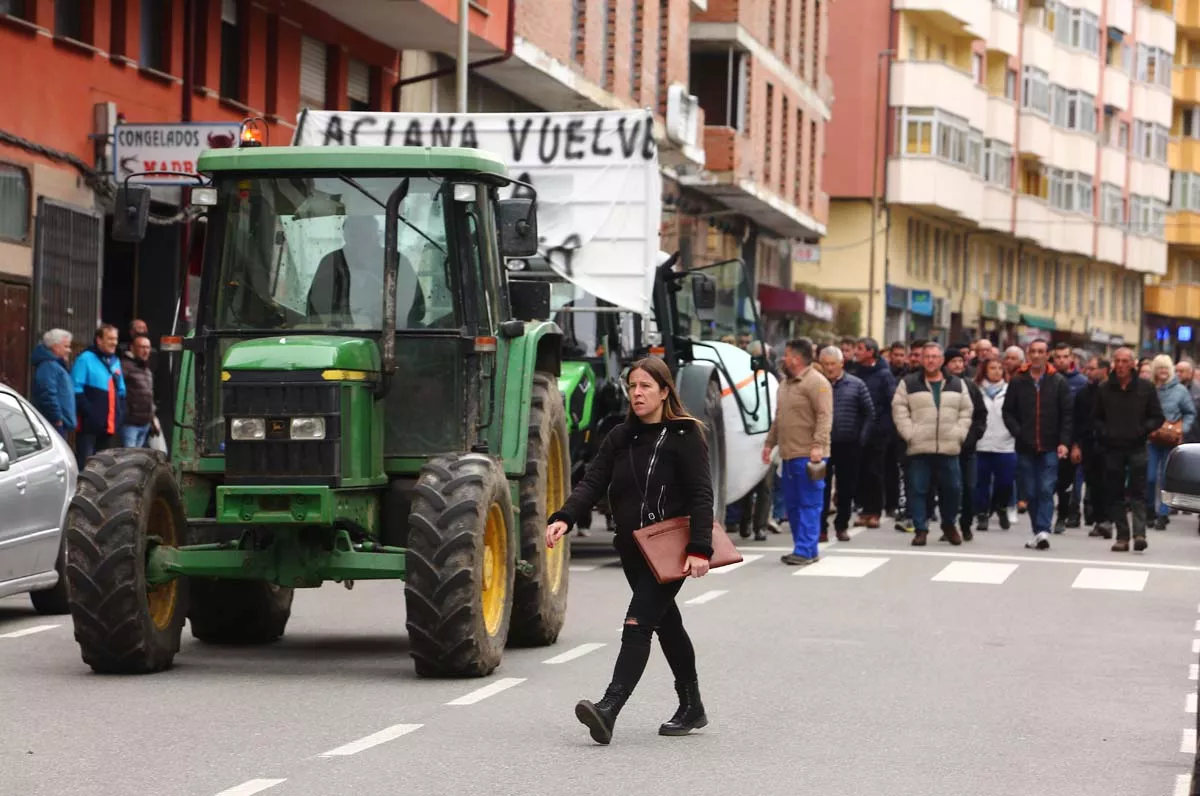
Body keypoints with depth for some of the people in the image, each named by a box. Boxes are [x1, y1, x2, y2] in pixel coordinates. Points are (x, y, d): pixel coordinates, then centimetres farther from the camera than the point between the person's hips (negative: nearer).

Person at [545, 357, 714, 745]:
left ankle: (608, 710, -28)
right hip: (632, 550, 7)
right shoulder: (620, 438, 10)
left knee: (638, 623, -17)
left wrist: (700, 549, -22)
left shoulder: (685, 436, -7)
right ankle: (691, 708, 31)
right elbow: (592, 483, 0)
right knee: (666, 623, 18)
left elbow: (700, 495, -12)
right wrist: (563, 519, -17)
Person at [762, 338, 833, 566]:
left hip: (808, 456, -9)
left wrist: (818, 445, -26)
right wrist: (770, 443, 22)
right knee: (792, 504, 10)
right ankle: (804, 549, 16)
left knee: (809, 504, -6)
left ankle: (805, 550, -7)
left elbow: (824, 417, -18)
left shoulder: (816, 383, -10)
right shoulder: (786, 384, 19)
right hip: (788, 454, 9)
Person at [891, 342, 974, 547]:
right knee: (918, 489, -2)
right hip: (919, 448, -1)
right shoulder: (909, 384, 4)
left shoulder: (957, 384, 11)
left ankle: (949, 525, 24)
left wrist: (959, 434, -1)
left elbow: (966, 411, 11)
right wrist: (910, 434, -8)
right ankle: (920, 529, 6)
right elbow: (899, 410, 0)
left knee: (953, 488, 4)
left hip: (949, 448, 1)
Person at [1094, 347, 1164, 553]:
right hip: (1113, 449, 3)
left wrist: (1143, 430, -12)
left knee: (1138, 492, -11)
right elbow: (1096, 418, 16)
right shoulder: (1105, 389, 8)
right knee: (1115, 495, 3)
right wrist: (1103, 432, -3)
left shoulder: (1145, 388, 2)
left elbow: (1157, 417, 5)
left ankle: (1139, 533, -16)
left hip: (1137, 448, -3)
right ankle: (1122, 536, 7)